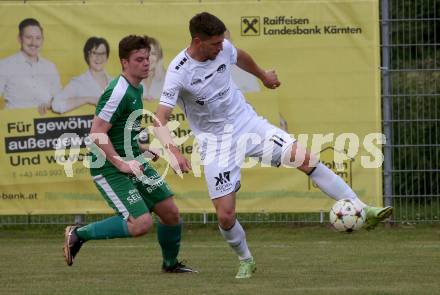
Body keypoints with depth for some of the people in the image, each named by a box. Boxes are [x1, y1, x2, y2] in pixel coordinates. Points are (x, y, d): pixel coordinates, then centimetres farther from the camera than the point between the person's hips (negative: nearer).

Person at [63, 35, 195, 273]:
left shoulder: (137, 89, 10)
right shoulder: (118, 92, -21)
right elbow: (97, 133, -23)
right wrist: (121, 164, -23)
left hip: (133, 162, 9)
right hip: (109, 168, -9)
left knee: (170, 212, 6)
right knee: (141, 223, -18)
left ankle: (171, 263, 30)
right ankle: (78, 234, -2)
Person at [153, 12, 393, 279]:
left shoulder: (223, 48, -9)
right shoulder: (179, 72, -23)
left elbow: (241, 57, 18)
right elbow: (160, 121, -27)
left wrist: (263, 75, 36)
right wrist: (174, 151, -44)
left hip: (247, 123, 3)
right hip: (215, 142, -3)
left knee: (306, 159, -13)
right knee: (225, 215, -7)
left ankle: (362, 210, -9)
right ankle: (246, 261, 23)